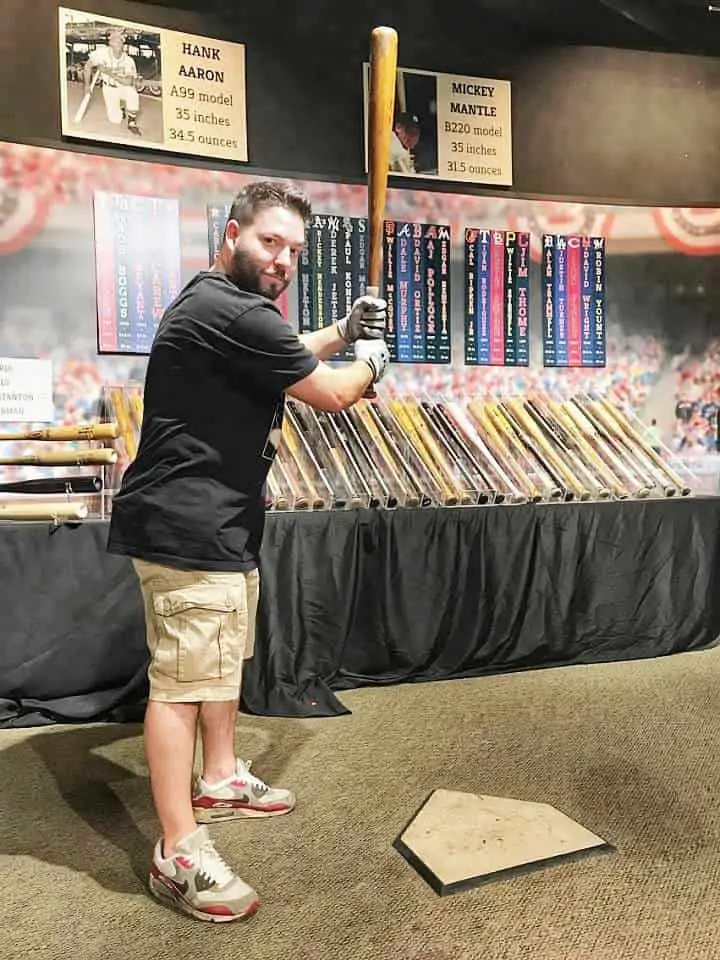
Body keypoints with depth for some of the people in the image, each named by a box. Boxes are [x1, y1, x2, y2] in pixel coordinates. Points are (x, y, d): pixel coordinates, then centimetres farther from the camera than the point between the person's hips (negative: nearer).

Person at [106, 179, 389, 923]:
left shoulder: (225, 306, 15)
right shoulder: (230, 312, -20)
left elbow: (283, 355, 32)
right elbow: (331, 394, -13)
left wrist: (343, 331, 19)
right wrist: (370, 360, 8)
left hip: (219, 522, 11)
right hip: (186, 526, -11)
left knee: (224, 657, 20)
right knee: (182, 678, -6)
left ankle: (220, 781, 38)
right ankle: (178, 855, 5)